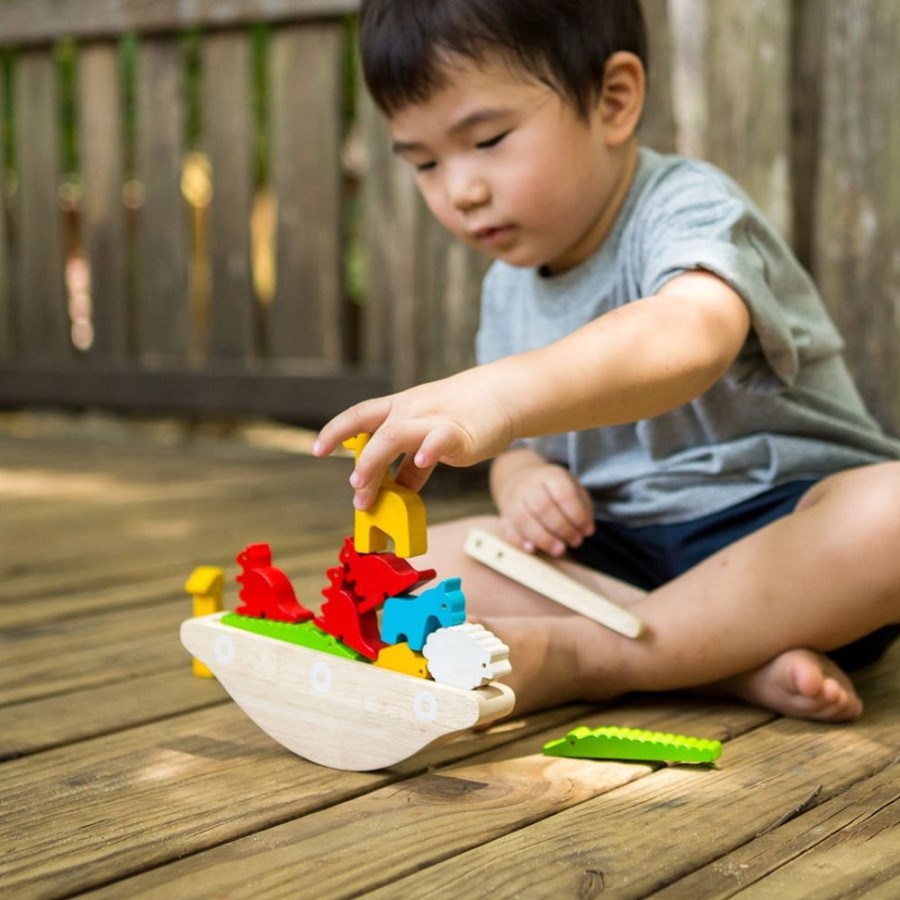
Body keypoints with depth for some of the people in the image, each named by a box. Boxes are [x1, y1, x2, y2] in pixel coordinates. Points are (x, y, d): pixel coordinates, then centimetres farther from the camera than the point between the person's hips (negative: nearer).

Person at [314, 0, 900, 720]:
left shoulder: (687, 208, -16)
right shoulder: (509, 288, 8)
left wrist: (500, 393, -59)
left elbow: (692, 335, -41)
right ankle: (734, 664, -24)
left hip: (782, 523, -6)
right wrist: (521, 477, -9)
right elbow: (520, 450, 19)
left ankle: (582, 656, -28)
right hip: (625, 550, 6)